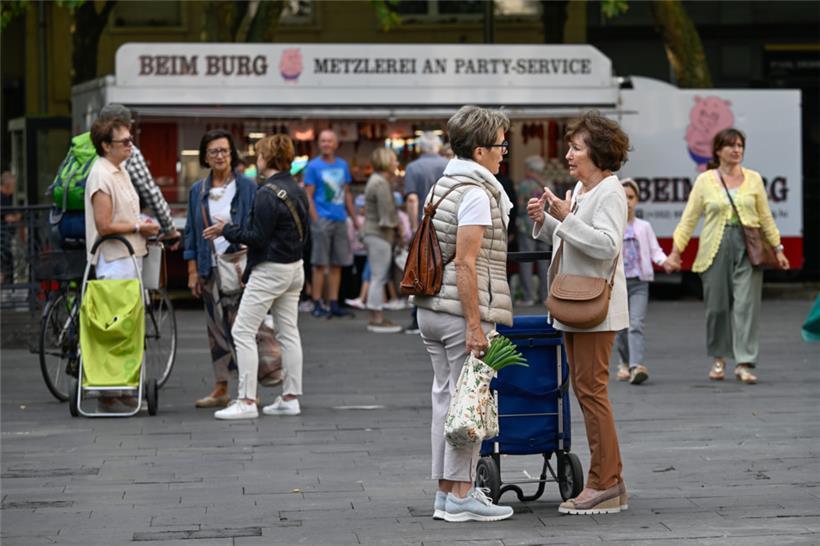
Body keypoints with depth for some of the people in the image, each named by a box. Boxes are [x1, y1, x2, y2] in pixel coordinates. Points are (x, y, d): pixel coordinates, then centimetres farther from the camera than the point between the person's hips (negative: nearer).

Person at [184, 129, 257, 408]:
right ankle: (220, 389, 16)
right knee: (216, 329, 9)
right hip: (210, 268, 4)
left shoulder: (247, 187, -1)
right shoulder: (197, 191, 11)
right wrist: (193, 272, 6)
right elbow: (191, 233, 13)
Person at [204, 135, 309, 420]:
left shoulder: (268, 193, -18)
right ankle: (290, 398, 14)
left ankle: (247, 401, -8)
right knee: (288, 332, 12)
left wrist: (226, 230, -7)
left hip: (269, 270, -9)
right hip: (295, 268, 9)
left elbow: (257, 237, -20)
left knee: (243, 331, -5)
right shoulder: (298, 191, 9)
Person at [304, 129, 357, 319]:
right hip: (322, 219, -5)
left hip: (340, 220, 5)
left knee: (337, 264, 8)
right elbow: (308, 196, -6)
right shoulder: (313, 166, -3)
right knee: (320, 264, -4)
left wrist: (354, 218, 13)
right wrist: (316, 220, -15)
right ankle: (317, 305, 0)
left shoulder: (343, 165, 12)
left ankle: (334, 304, 14)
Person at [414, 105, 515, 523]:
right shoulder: (476, 193, -13)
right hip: (463, 309, -9)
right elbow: (466, 263, -19)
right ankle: (460, 495, -2)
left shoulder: (442, 186, 15)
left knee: (445, 397, 12)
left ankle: (445, 491, 15)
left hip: (431, 307, 9)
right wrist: (474, 325, -19)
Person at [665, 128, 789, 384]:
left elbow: (766, 217, 14)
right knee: (717, 306, 4)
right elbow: (689, 218, 4)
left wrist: (777, 248, 12)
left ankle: (744, 363, -8)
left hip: (747, 248, 1)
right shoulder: (705, 180, 4)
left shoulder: (753, 179, 8)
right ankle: (719, 359, 21)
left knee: (746, 304, -7)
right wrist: (676, 250, -1)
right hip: (715, 249, -1)